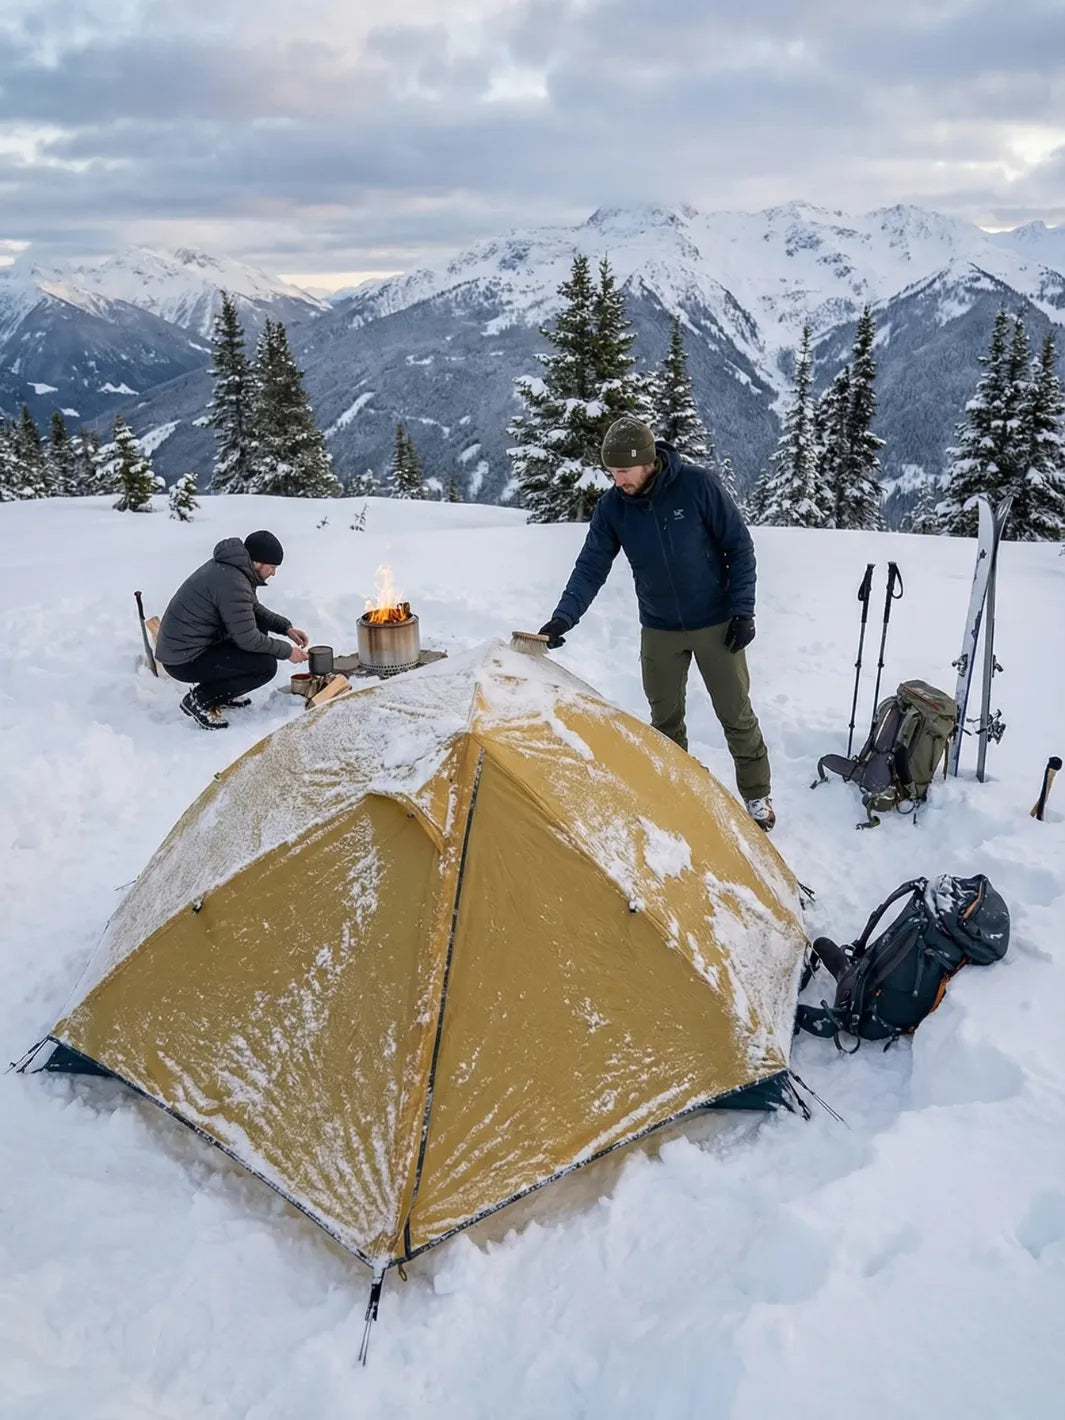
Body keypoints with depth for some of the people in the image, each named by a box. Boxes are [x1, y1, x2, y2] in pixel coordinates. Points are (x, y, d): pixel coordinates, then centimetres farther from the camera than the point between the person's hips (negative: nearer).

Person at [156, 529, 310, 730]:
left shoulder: (230, 565, 6)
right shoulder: (232, 582, -25)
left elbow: (255, 609, 21)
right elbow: (248, 639, -21)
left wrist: (286, 627, 10)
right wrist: (287, 651, -8)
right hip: (185, 660, -10)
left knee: (260, 626, 15)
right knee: (266, 665, -16)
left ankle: (221, 694, 16)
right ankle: (201, 699, -4)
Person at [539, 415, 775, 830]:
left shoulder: (697, 485, -19)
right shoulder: (612, 507, -10)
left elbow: (739, 546, -11)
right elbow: (591, 568, -10)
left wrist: (743, 611, -12)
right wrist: (564, 617, -25)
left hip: (715, 623, -3)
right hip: (659, 629, 3)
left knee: (736, 714, 7)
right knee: (665, 719, 10)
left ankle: (757, 796, 23)